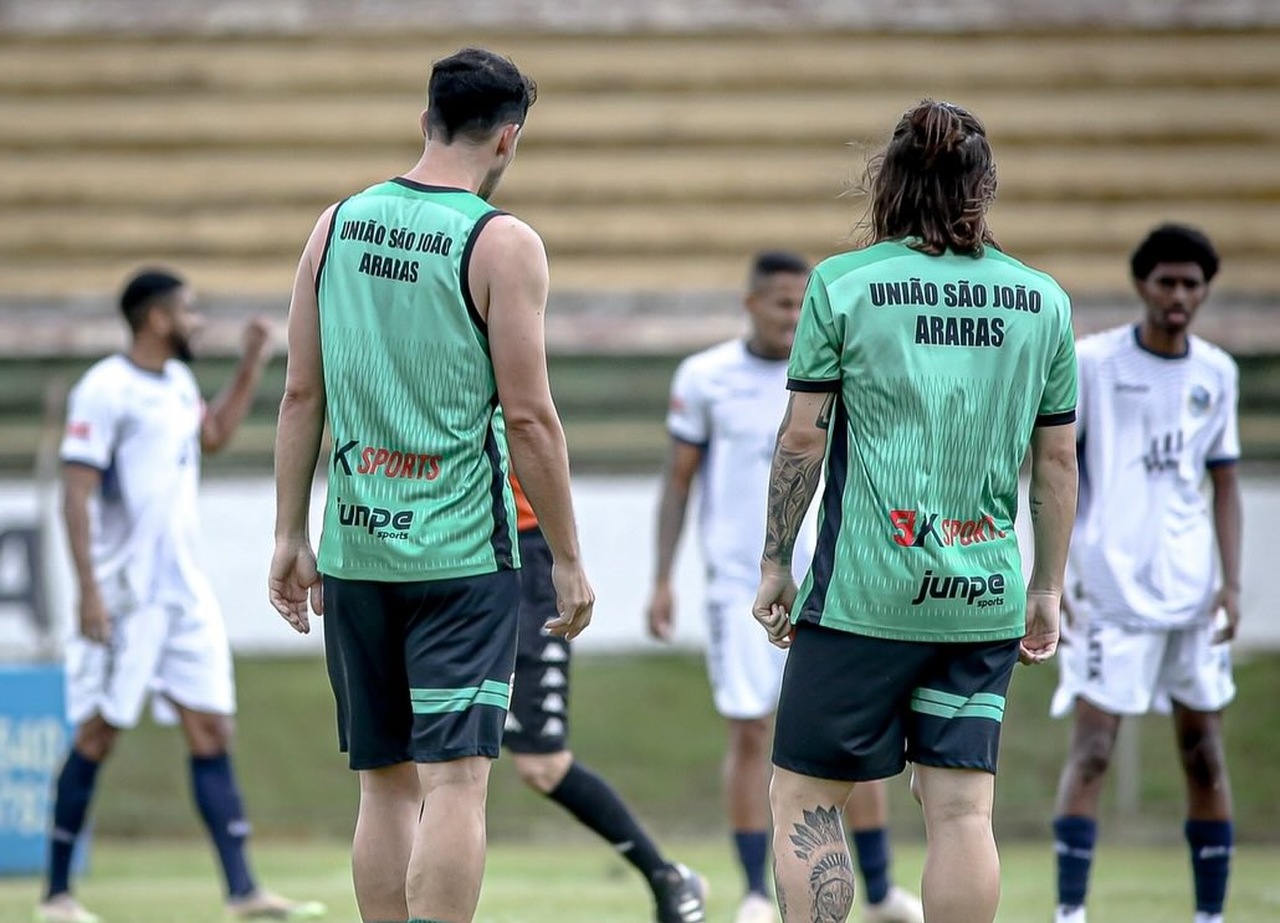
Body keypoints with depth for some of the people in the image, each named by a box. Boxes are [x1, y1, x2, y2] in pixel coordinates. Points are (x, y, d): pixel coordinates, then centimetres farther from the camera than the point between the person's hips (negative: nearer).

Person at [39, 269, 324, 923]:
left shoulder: (178, 381, 13)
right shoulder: (104, 391, -13)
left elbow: (214, 435, 33)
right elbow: (76, 493, -16)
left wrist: (252, 365, 24)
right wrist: (89, 589, -23)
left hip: (185, 592, 8)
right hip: (123, 594, -8)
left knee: (212, 733, 1)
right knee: (99, 735, -2)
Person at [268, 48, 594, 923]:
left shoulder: (338, 224, 7)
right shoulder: (502, 243, -8)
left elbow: (302, 396, 8)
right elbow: (527, 416, -10)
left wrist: (291, 537, 14)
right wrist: (568, 556, -2)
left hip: (355, 548, 5)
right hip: (462, 553, -5)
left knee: (388, 781, 13)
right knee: (457, 778, -8)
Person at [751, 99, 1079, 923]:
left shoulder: (843, 284, -2)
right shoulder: (1043, 300, 7)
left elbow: (802, 435, -1)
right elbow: (1058, 460, 10)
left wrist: (776, 562, 8)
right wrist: (1047, 589, 18)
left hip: (864, 589, -3)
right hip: (986, 597, 3)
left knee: (805, 798, 4)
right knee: (962, 808, 4)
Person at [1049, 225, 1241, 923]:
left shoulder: (1216, 373, 8)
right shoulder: (1091, 363, -4)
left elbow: (1225, 484, 12)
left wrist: (1231, 583, 3)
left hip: (1193, 593, 4)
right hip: (1110, 593, -4)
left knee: (1204, 753, 7)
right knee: (1090, 749, -10)